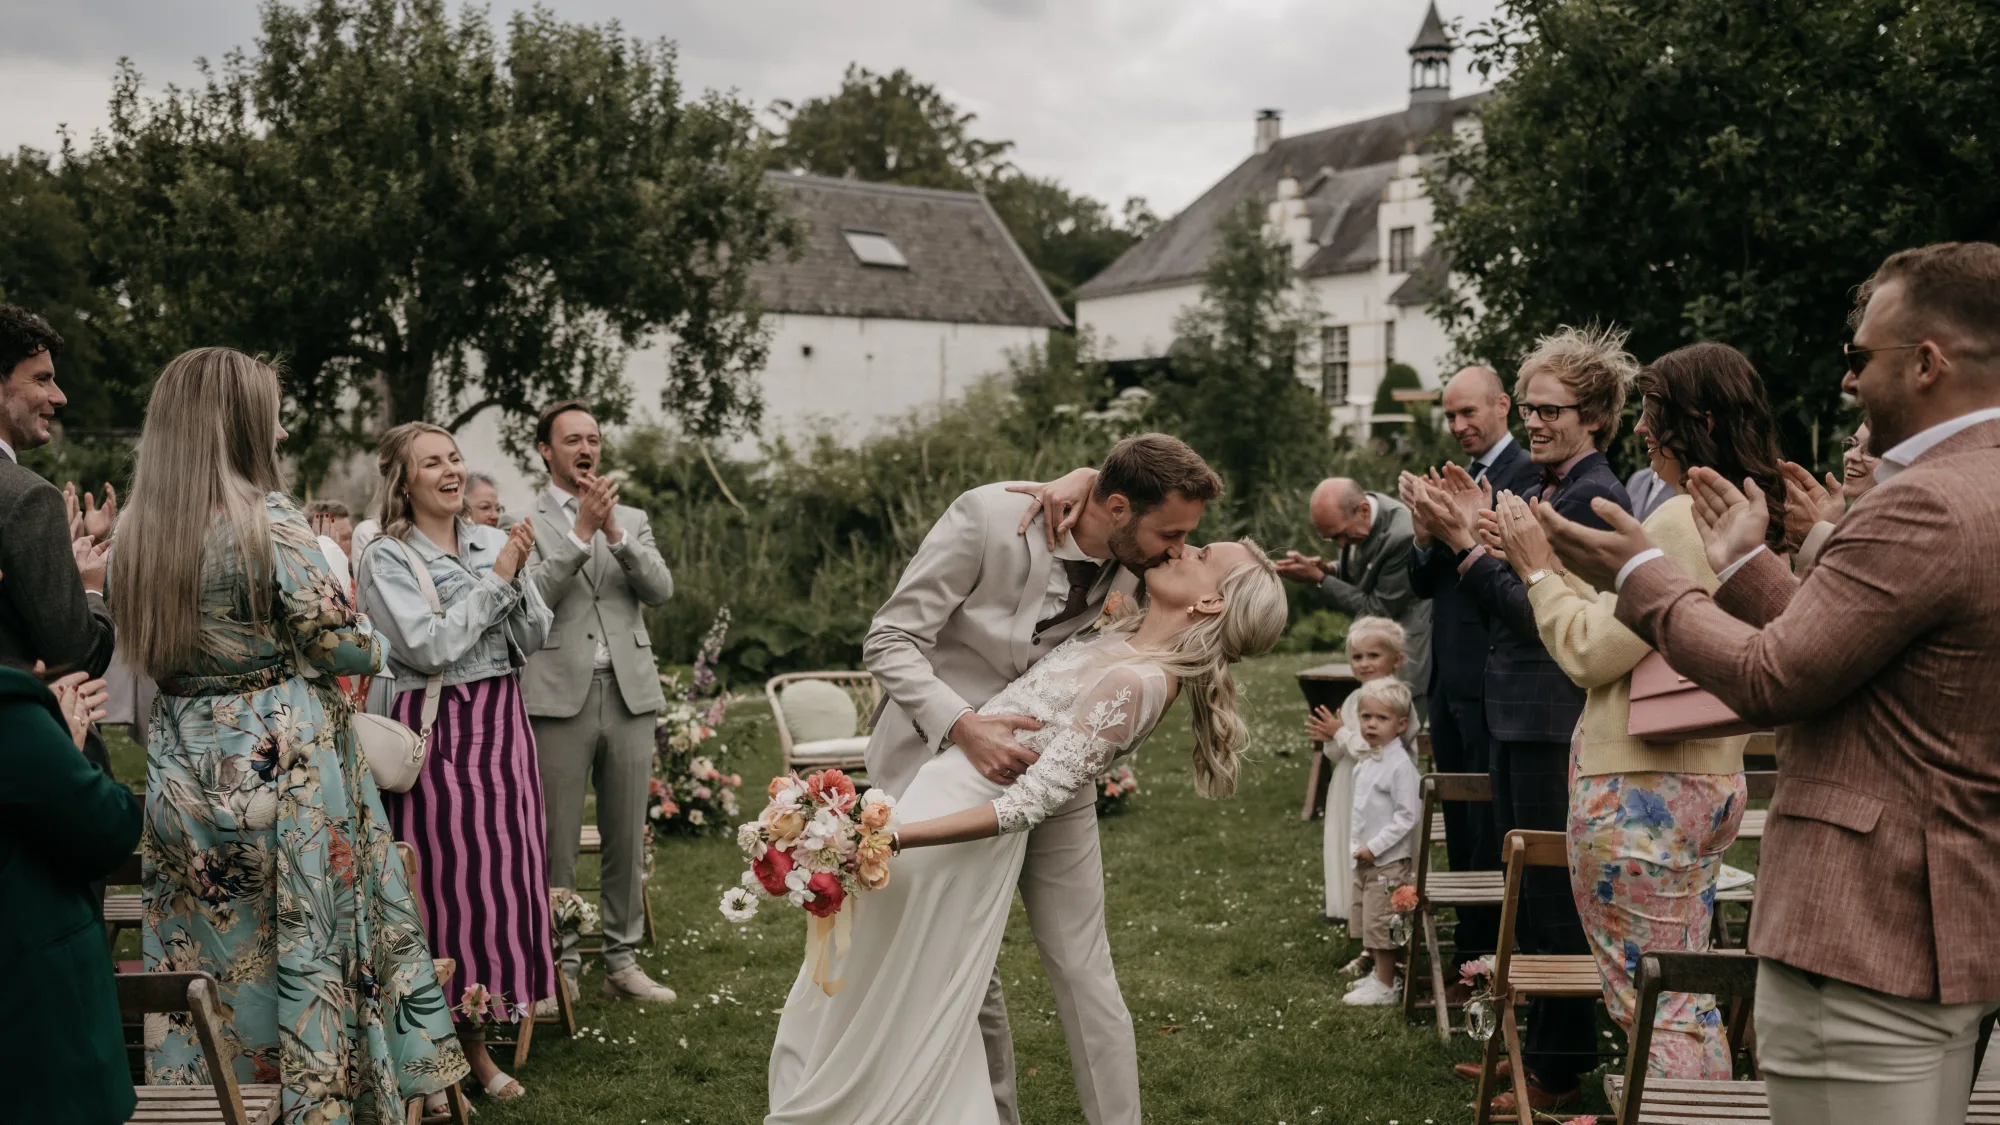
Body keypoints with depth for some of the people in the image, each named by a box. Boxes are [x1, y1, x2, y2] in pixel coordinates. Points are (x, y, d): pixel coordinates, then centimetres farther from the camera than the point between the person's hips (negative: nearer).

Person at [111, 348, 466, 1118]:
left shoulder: (135, 533, 4)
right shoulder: (266, 521, -15)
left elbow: (150, 654, 15)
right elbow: (347, 649, -12)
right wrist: (371, 643, 9)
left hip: (184, 767, 6)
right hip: (282, 764, -6)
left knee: (204, 959, 14)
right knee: (305, 943, 5)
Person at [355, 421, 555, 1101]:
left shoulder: (494, 543, 10)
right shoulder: (386, 559, -5)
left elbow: (534, 638, 8)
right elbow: (431, 647, -16)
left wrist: (517, 577, -8)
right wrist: (496, 579, -11)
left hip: (502, 725, 5)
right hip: (435, 732, -5)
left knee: (504, 869, 7)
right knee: (450, 876, -2)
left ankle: (476, 1034, 20)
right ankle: (449, 1039, 12)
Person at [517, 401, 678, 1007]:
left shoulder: (632, 519, 15)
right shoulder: (523, 522, 4)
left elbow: (661, 588, 1)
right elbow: (531, 595, -11)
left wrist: (613, 532, -11)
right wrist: (582, 530, -14)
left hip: (629, 693, 4)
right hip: (559, 696, -3)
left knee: (628, 839, 9)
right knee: (556, 842, 1)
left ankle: (623, 961, 18)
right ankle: (560, 965, 11)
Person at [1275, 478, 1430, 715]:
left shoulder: (1404, 536, -30)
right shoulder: (1348, 514, -6)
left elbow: (1377, 612, -21)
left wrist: (1318, 579, -21)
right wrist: (1329, 569, -11)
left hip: (1406, 657, -8)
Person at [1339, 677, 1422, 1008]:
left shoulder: (1400, 764, -18)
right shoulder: (1365, 762, 9)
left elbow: (1407, 815, -21)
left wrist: (1374, 847, -20)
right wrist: (1355, 844, 10)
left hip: (1389, 860, -9)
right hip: (1365, 860, 9)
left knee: (1380, 924, -3)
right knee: (1364, 920, 17)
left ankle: (1385, 987, 6)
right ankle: (1379, 974, 31)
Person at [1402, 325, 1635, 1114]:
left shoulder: (1596, 496, -15)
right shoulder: (1543, 490, 12)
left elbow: (1539, 613, -20)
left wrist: (1465, 543, -22)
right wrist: (1475, 532, 3)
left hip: (1558, 728, -10)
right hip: (1518, 720, 10)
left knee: (1553, 899, 0)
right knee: (1528, 893, 18)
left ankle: (1558, 1075, 13)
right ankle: (1531, 1045, 31)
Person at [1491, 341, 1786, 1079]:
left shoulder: (1681, 522, -19)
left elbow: (1591, 654, -17)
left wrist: (1538, 569, -5)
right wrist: (1550, 563, 12)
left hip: (1642, 790, -10)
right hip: (1711, 780, 10)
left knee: (1652, 1009, 0)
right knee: (1687, 1002, 19)